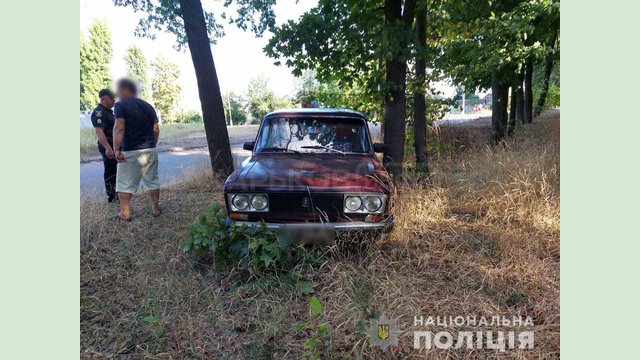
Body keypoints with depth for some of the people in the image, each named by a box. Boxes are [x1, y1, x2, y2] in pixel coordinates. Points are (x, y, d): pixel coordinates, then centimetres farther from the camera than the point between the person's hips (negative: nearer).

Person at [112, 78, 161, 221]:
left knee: (125, 184, 5)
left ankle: (125, 214, 8)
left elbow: (119, 128, -18)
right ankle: (155, 209, 20)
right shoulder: (148, 106, 12)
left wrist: (117, 150, -17)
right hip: (150, 150, 6)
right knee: (152, 181, 13)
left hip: (130, 151, -5)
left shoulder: (120, 105, -7)